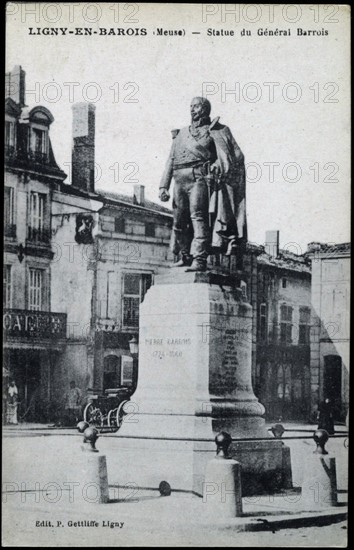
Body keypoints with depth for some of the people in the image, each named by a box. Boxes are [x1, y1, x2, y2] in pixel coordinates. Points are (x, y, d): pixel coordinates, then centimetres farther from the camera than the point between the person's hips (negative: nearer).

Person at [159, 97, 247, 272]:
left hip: (199, 178, -5)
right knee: (179, 222, 5)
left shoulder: (215, 131, 10)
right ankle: (185, 257, 21)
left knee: (198, 215, -20)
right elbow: (170, 161, 20)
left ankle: (200, 259, -25)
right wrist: (163, 186, 11)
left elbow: (237, 155, 4)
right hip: (180, 180, 6)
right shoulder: (181, 134, 25)